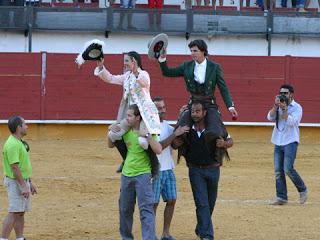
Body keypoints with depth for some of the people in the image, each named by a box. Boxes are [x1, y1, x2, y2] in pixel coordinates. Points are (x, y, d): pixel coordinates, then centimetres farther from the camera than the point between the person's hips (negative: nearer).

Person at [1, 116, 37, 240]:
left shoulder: (20, 142, 14)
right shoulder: (12, 144, -19)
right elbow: (14, 167, -23)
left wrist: (30, 182, 22)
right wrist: (23, 186, -24)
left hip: (23, 181, 10)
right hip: (15, 182, -10)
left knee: (21, 212, 11)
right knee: (14, 213, -11)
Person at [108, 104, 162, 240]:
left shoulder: (147, 132, -10)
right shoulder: (126, 131, 3)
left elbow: (158, 150, -22)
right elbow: (110, 145, 16)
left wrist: (147, 135, -30)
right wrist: (111, 132, -2)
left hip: (143, 174, -6)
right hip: (126, 175, 6)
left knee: (146, 209, -14)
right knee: (125, 209, 15)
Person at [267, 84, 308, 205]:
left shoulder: (297, 108, -3)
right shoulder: (278, 106, 13)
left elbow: (291, 121, -17)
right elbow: (270, 117, -2)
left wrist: (284, 109, -19)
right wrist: (276, 106, -14)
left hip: (290, 142, -6)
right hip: (278, 142, 6)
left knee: (288, 169, -15)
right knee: (278, 171, 2)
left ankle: (302, 190, 5)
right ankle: (281, 197, 6)